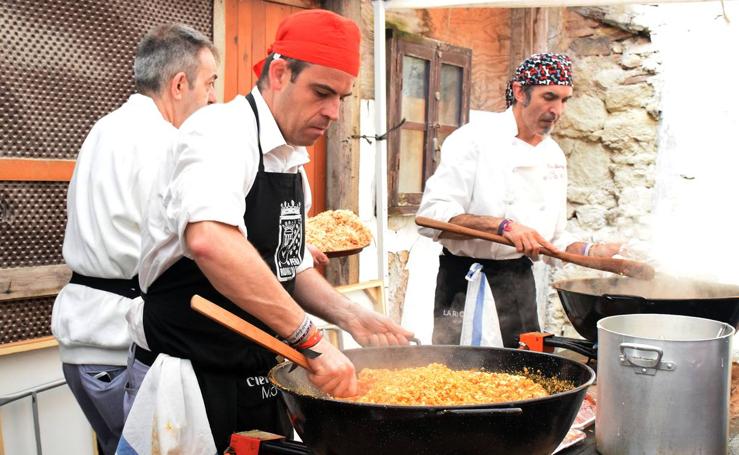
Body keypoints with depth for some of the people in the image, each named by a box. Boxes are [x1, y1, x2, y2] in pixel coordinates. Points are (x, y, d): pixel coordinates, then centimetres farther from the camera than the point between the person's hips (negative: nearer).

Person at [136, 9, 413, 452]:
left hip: (263, 384, 8)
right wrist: (312, 339, -37)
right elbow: (209, 241, -37)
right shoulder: (223, 131, -17)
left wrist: (348, 314, 2)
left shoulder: (292, 162, 10)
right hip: (194, 385, -8)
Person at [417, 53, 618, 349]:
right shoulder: (475, 138, -10)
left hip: (521, 283, 7)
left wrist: (588, 252, 0)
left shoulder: (554, 155, 12)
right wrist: (502, 225, -28)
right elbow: (431, 216, -20)